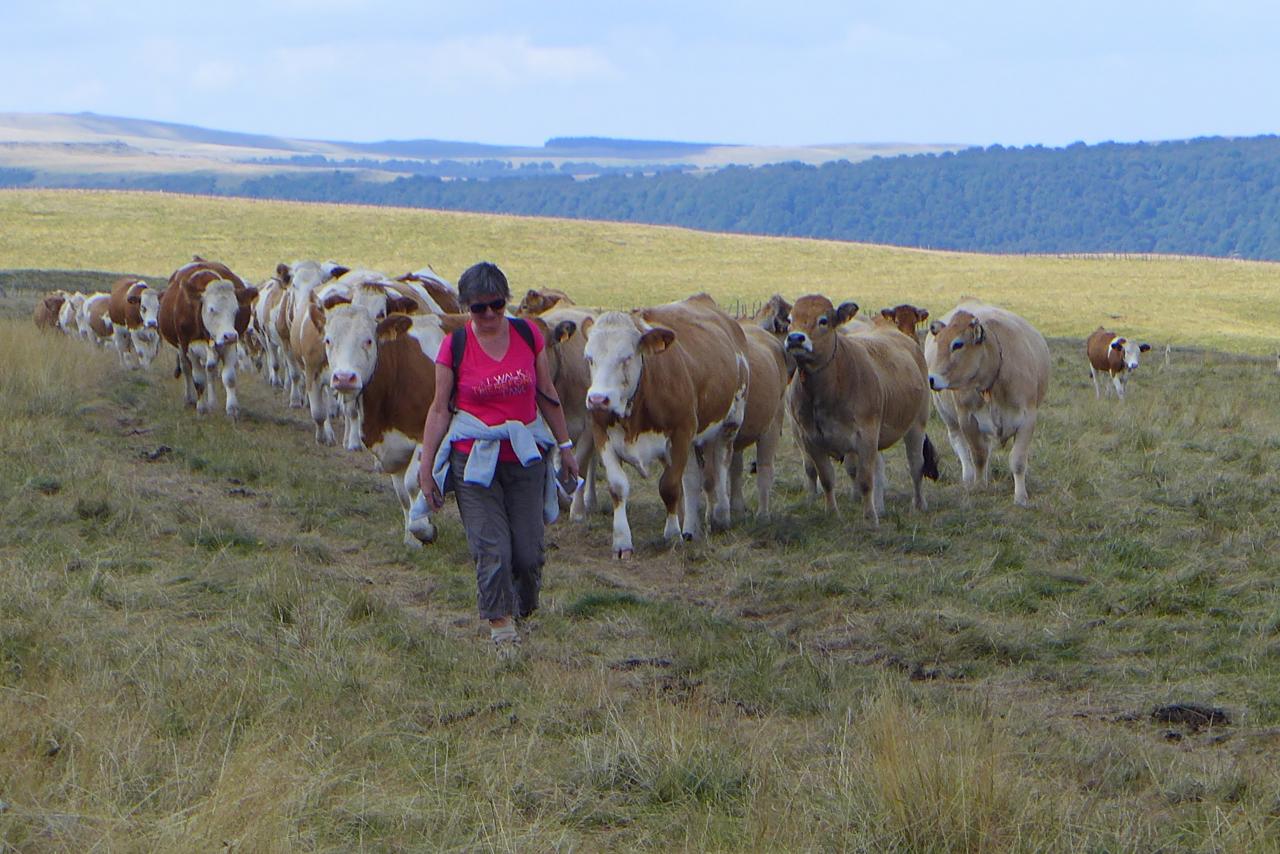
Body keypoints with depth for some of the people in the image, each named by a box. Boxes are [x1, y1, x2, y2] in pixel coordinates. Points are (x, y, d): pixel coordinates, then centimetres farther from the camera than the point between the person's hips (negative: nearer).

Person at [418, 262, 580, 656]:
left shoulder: (528, 335, 2)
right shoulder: (454, 347, -4)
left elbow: (547, 395, 12)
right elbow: (440, 409, 0)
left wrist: (565, 446, 15)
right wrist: (426, 468, -1)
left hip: (526, 457, 2)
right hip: (473, 458, -2)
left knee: (528, 552, 2)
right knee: (491, 551, -9)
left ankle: (522, 614, 25)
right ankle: (503, 633, -4)